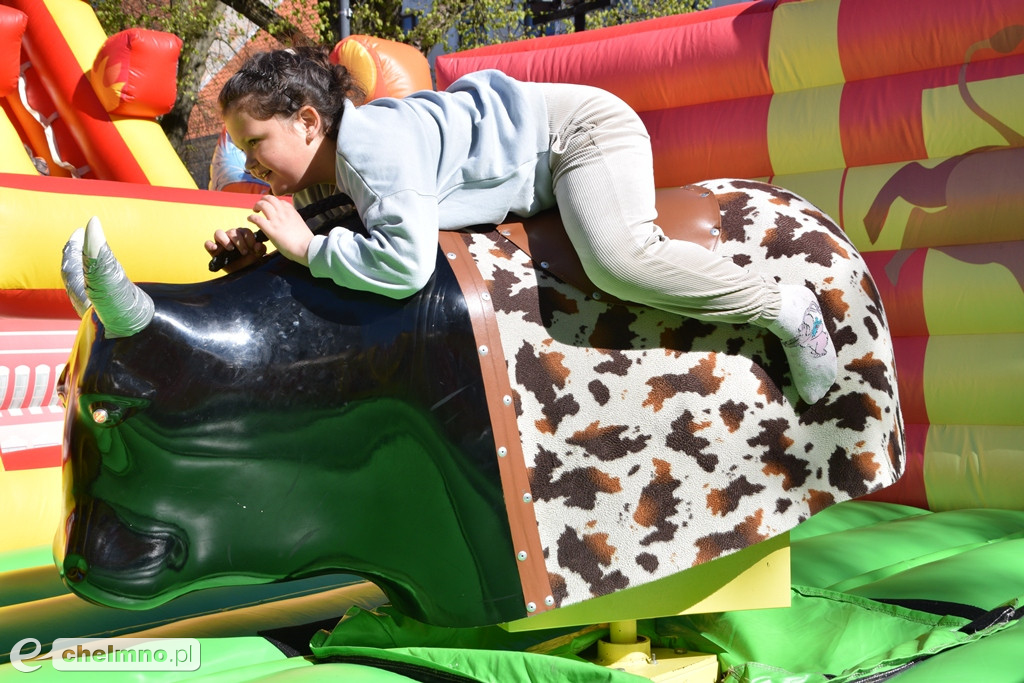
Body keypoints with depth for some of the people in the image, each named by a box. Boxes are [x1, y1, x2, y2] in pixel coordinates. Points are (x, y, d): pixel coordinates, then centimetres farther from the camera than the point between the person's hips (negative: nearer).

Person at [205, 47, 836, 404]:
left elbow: (405, 264, -42)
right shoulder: (327, 171, -3)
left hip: (581, 126, -10)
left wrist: (306, 245, -31)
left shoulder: (373, 143, -32)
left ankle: (785, 308, -17)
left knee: (618, 258, -34)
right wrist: (256, 246, -9)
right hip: (545, 169, 10)